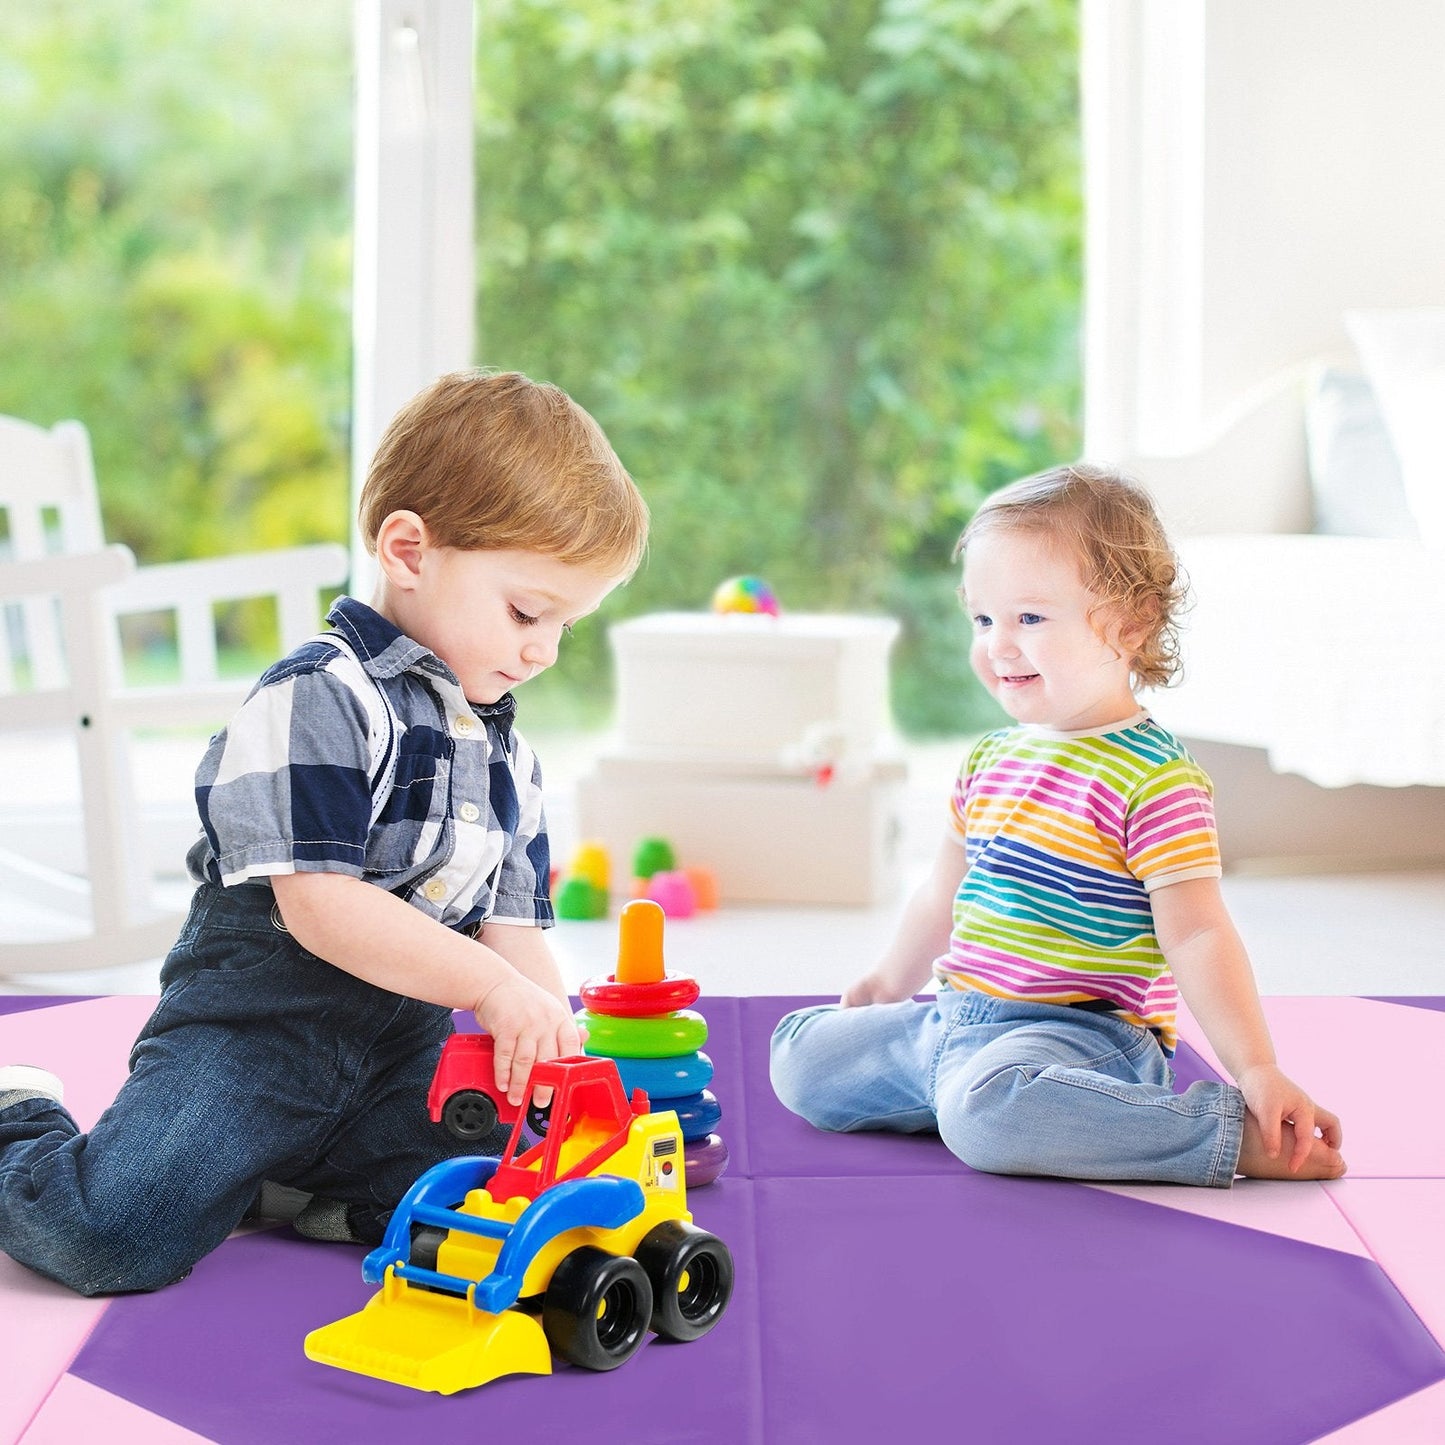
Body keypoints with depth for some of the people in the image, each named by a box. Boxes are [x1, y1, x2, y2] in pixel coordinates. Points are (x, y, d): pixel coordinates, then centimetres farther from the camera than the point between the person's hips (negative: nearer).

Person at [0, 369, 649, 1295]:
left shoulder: (508, 757, 13)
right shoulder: (319, 701, -13)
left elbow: (512, 931, 10)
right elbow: (319, 903, -22)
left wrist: (560, 1050, -8)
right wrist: (491, 984, -25)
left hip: (406, 1055, 7)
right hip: (255, 1032, -6)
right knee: (114, 1236, -24)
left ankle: (299, 1185, 6)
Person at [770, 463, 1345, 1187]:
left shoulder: (1155, 779, -14)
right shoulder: (990, 760, 11)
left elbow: (1196, 937, -16)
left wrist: (1257, 1071, -23)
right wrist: (889, 986, 34)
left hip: (1081, 1034, -8)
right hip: (952, 1020, 8)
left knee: (986, 1112, -38)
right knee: (800, 1057, 7)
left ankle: (1236, 1135, -22)